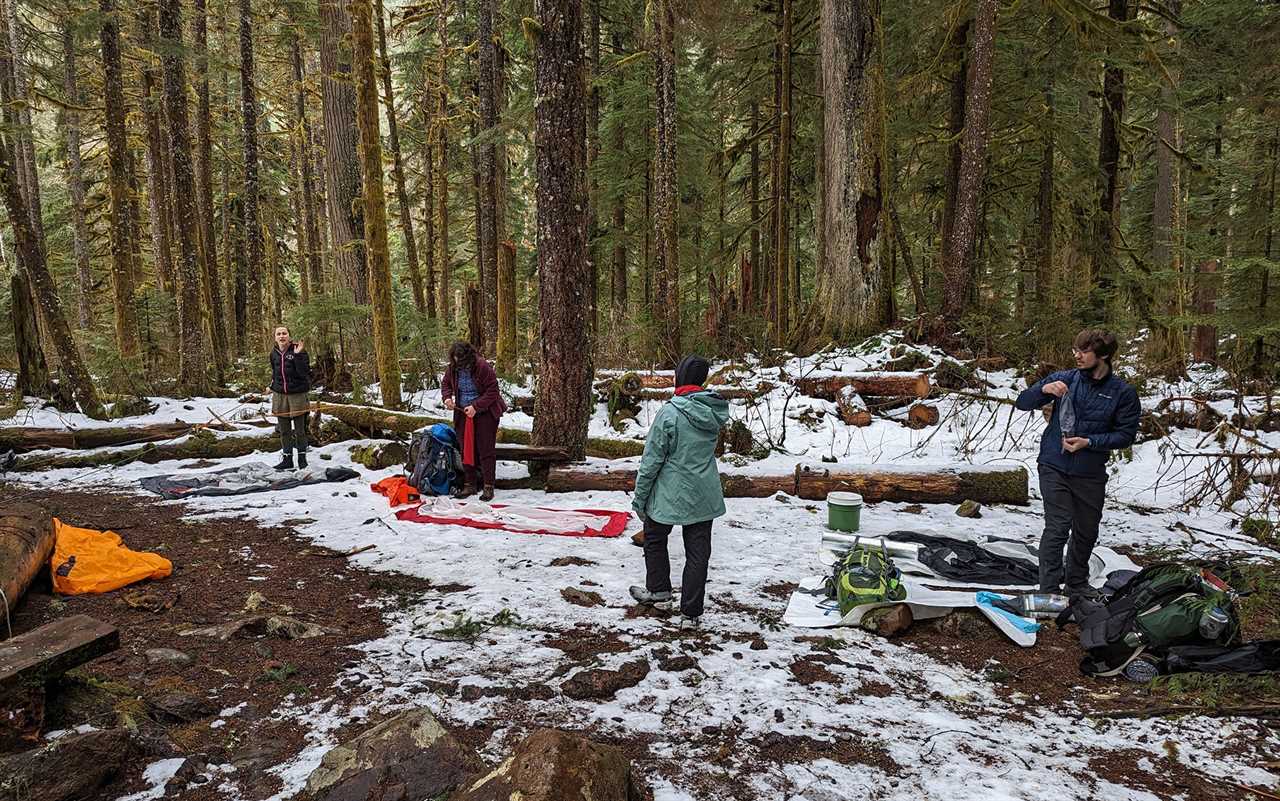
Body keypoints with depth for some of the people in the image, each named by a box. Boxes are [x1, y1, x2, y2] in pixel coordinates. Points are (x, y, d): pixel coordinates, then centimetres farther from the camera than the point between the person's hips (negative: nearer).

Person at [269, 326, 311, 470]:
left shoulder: (298, 350, -10)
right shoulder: (274, 353, 6)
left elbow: (304, 372, -19)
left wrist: (298, 355, -26)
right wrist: (273, 385, 12)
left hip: (297, 394, -5)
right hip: (280, 395, 5)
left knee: (300, 430, 3)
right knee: (284, 431, 10)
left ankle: (302, 458, 16)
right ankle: (287, 459, 18)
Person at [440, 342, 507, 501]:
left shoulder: (482, 367, -20)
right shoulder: (452, 368, -3)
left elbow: (492, 391, -17)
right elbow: (445, 383, 15)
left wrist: (476, 407, -22)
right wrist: (447, 397, -6)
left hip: (485, 413, -5)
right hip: (463, 414, 5)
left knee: (485, 450, -4)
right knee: (466, 450, 7)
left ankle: (488, 487, 2)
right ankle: (470, 485, 16)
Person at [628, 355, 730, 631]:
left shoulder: (670, 413, -19)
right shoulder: (716, 412, -2)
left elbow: (652, 459, -14)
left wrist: (640, 497, -6)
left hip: (670, 494, -4)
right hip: (705, 496, 5)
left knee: (655, 539, 21)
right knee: (698, 552, 10)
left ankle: (659, 592, 35)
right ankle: (691, 613, 14)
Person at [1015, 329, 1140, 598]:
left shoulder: (1123, 393, -4)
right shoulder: (1064, 379, -4)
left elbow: (1126, 435, -3)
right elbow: (1023, 403, 0)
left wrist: (1089, 442, -17)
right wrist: (1043, 389, -20)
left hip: (1091, 474, 2)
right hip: (1054, 467, -2)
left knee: (1087, 532, 16)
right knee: (1058, 528, -10)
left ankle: (1077, 584, 38)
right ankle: (1049, 591, -3)